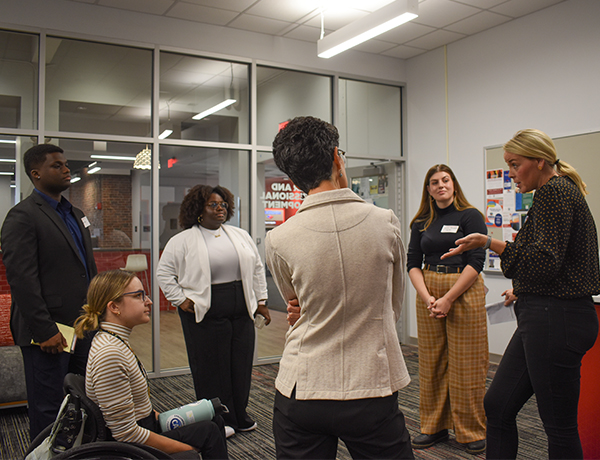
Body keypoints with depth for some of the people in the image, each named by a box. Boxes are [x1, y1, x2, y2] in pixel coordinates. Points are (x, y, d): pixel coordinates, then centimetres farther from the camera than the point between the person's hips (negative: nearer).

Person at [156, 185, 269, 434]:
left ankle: (240, 416, 26)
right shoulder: (182, 241, -1)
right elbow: (164, 272, 2)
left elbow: (257, 268, 15)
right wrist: (180, 300, -5)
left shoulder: (240, 236, 12)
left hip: (242, 311, 4)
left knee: (242, 364, 10)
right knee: (211, 367, 2)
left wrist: (261, 301, 11)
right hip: (205, 313, -4)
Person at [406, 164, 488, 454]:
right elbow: (413, 263, 7)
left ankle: (473, 432, 15)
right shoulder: (421, 223, 11)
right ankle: (434, 426, 22)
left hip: (464, 292, -4)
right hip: (428, 293, 4)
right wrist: (426, 297, -9)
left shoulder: (470, 216, -3)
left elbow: (476, 261, -10)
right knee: (431, 362, 8)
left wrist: (448, 298, -15)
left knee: (465, 364, 0)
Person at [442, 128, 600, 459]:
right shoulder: (560, 191, 18)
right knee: (497, 405, 13)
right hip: (543, 317, 11)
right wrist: (524, 290, 28)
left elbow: (546, 261, -23)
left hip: (555, 320, -11)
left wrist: (490, 243, -25)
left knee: (559, 426, 2)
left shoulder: (553, 192, -13)